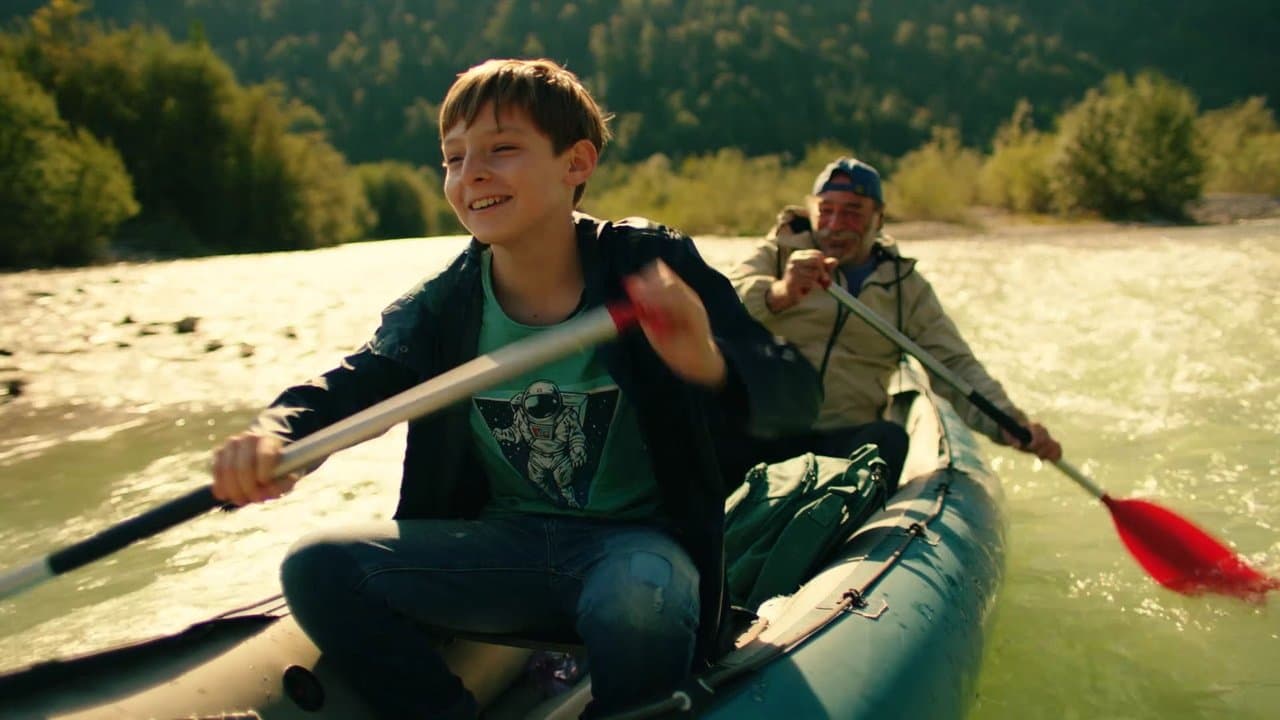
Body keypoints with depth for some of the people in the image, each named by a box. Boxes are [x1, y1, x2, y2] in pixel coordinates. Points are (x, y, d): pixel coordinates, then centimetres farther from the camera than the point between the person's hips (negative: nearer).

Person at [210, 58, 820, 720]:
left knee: (638, 603, -36)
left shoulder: (653, 267, -10)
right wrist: (272, 435, -30)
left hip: (636, 540, -3)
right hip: (503, 546, 3)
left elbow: (799, 394, -17)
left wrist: (711, 363, -41)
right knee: (318, 568, -14)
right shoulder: (439, 309, 1)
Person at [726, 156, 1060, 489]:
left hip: (848, 437, 2)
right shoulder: (779, 252, 8)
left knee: (890, 441, -30)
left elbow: (955, 366, 10)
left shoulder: (907, 287, 15)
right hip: (763, 432, -2)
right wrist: (779, 294, -34)